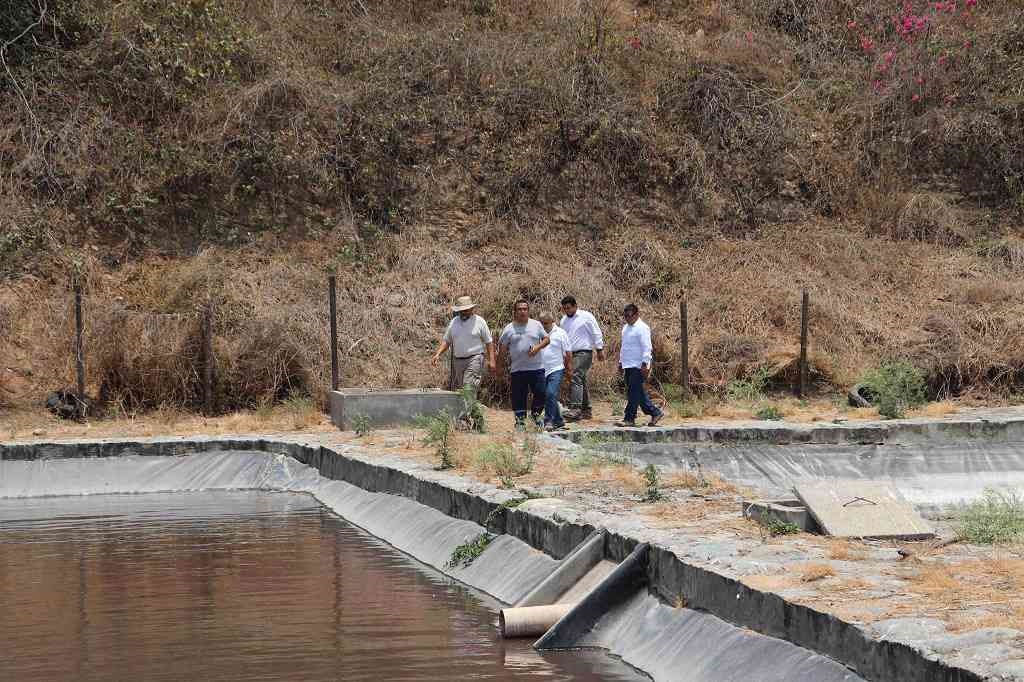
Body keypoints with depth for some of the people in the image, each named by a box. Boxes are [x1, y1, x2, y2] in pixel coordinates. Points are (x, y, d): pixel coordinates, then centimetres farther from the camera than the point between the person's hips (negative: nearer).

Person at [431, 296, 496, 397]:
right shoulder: (453, 322, 11)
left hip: (474, 359, -5)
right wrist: (438, 354, 0)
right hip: (458, 361, 5)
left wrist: (491, 360, -4)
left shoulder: (479, 321, 0)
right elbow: (446, 341, 15)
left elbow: (489, 342, 2)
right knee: (456, 390, 4)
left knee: (469, 389, -19)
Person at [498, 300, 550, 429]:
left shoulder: (536, 325, 7)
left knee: (541, 392, -2)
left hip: (536, 367, 1)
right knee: (518, 396, 1)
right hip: (517, 369, -1)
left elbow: (547, 339, 10)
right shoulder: (509, 329, 3)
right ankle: (520, 420, 12)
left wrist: (538, 347, -8)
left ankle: (535, 414, 21)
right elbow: (502, 347, 8)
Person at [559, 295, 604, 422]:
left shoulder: (586, 317, -4)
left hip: (584, 353, -7)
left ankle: (575, 409, -28)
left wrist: (600, 349, -5)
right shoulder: (564, 320, 15)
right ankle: (586, 410, 17)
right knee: (582, 382, 11)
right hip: (571, 354, 7)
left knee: (576, 378, -21)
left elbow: (596, 333, -3)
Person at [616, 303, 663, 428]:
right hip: (628, 366, 9)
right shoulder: (626, 327, 17)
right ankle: (655, 413, 18)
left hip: (638, 366, -9)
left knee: (634, 393, -8)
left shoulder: (642, 328, -11)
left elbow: (646, 348, -16)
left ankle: (629, 419, -6)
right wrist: (621, 361, 22)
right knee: (639, 393, 10)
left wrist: (645, 364, -20)